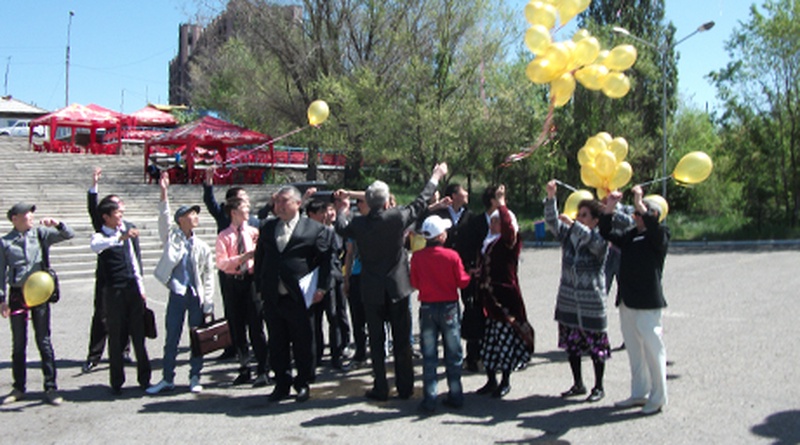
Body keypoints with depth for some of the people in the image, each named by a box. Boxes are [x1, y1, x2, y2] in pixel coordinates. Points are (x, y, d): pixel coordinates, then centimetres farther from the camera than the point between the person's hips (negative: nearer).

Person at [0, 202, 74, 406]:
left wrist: (57, 224, -16)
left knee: (44, 341, 3)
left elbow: (69, 235, 3)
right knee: (19, 344, 9)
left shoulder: (40, 233, 4)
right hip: (17, 294, 0)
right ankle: (19, 388, 22)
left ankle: (51, 388, 7)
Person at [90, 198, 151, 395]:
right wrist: (120, 238, -42)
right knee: (117, 337, 1)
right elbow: (95, 246, -30)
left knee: (139, 335, 7)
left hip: (133, 288, 4)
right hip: (114, 292, -4)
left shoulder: (129, 229, 11)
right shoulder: (100, 236, -4)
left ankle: (144, 378, 16)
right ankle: (117, 382, 12)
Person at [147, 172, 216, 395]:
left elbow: (208, 277, 4)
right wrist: (164, 193, -22)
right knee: (171, 338, 5)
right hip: (177, 294, -1)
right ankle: (167, 378, 16)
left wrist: (208, 305, -1)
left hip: (197, 296, 1)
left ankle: (194, 378, 18)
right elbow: (164, 218, -10)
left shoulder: (203, 247, 5)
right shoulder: (172, 238, 4)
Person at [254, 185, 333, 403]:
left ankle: (303, 384, 21)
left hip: (298, 297, -4)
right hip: (272, 297, 4)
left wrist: (322, 287, -11)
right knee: (277, 343, 10)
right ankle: (282, 383, 23)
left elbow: (325, 259, -4)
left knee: (303, 343, 6)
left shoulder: (315, 229, -3)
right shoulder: (266, 227, 12)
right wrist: (260, 287, 11)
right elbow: (260, 258, 16)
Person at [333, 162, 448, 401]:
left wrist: (342, 208, 30)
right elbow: (420, 203, 3)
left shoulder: (358, 223, -10)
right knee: (402, 340, 9)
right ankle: (405, 387, 17)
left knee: (376, 341, 8)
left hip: (371, 291, 1)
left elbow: (341, 228, 12)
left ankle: (380, 388, 13)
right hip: (397, 287, 0)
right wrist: (436, 177, 17)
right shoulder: (398, 217, -13)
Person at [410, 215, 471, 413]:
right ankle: (455, 396, 18)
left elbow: (414, 283, 1)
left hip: (427, 308, 1)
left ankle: (429, 400, 8)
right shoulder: (452, 256, -12)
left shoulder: (417, 257, -8)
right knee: (453, 354, 12)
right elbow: (462, 282, -6)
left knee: (429, 356, 7)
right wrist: (470, 275, 14)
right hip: (449, 307, -1)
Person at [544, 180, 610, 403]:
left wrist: (572, 224, -32)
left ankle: (598, 387, 19)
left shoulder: (600, 238, -8)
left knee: (596, 346, 3)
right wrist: (551, 198, -15)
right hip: (568, 301, 6)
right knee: (571, 344, 13)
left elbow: (594, 241, -31)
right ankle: (578, 384, 27)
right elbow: (552, 221, -3)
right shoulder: (568, 234, 7)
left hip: (591, 304, -6)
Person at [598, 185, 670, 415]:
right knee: (634, 350, 14)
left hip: (648, 303, -7)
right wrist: (610, 208, 3)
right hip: (627, 302, 7)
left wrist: (639, 203, -34)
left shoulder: (659, 236, -5)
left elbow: (653, 226, -26)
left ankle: (658, 398, 11)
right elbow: (607, 233, 15)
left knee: (653, 350, -1)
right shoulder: (630, 236, 14)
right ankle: (639, 394, 24)